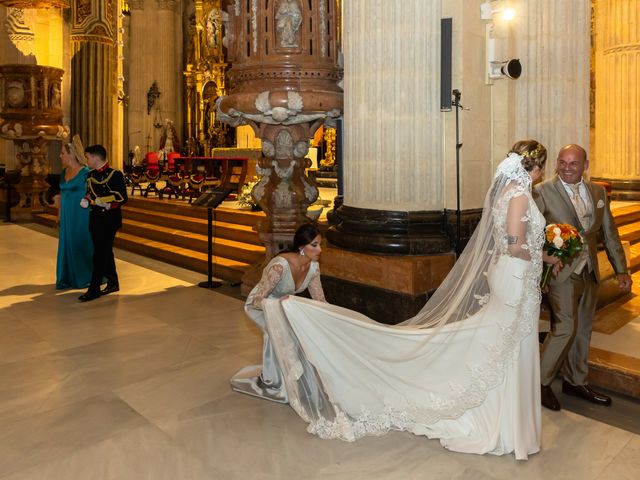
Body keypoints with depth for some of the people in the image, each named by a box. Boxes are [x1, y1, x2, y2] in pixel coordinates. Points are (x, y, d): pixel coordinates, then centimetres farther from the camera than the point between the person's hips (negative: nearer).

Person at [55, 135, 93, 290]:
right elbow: (62, 194, 15)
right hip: (67, 215, 7)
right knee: (67, 245, 10)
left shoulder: (85, 172, -11)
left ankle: (86, 277, 17)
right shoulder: (64, 172, 10)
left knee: (82, 244, 3)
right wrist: (59, 215, 14)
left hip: (81, 215, -7)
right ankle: (69, 278, 21)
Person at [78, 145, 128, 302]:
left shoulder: (115, 174, -11)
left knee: (100, 253, -6)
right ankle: (113, 283, 27)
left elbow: (123, 198, -12)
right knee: (105, 251, 14)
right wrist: (86, 201, 2)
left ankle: (94, 289, -1)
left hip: (109, 219, -7)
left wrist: (107, 204, -22)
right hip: (95, 218, 7)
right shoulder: (90, 175, 11)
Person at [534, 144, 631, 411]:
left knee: (583, 330, 15)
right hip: (561, 272, -6)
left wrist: (621, 269, 11)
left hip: (589, 272, 6)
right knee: (565, 328, -9)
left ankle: (576, 382, 32)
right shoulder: (542, 192, -10)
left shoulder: (598, 192, 8)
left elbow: (609, 232, 12)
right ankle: (541, 382, 10)